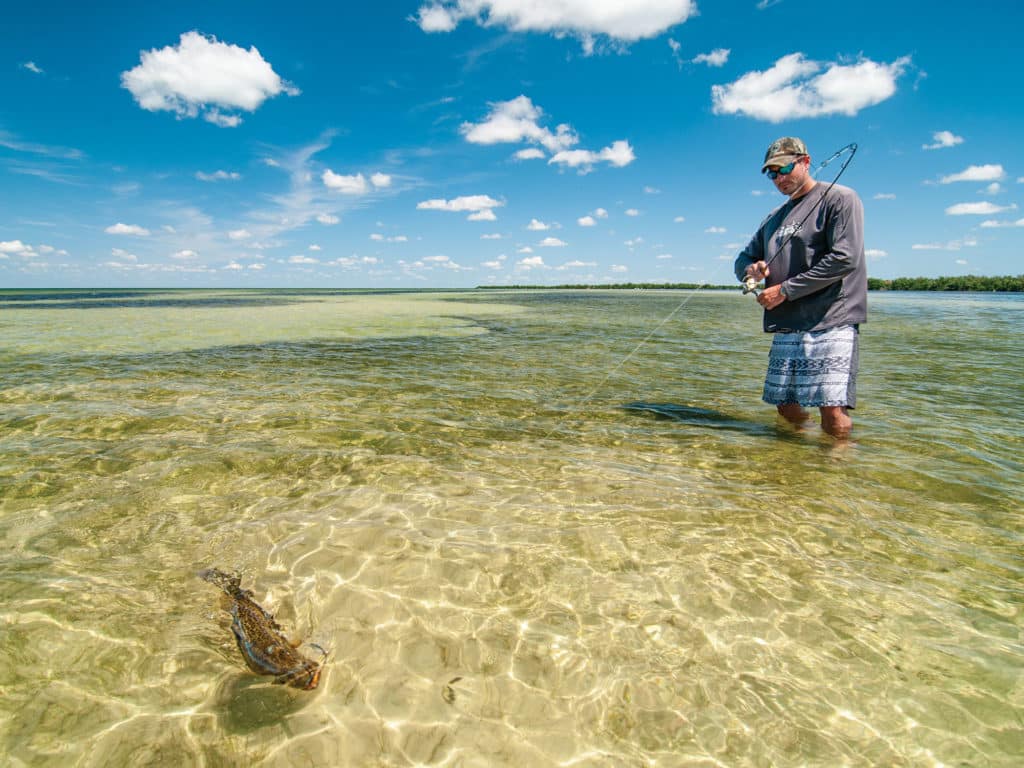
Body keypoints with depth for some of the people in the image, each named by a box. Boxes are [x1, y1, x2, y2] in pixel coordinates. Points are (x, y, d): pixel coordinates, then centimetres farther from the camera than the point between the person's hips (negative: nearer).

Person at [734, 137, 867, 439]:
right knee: (787, 409, 9)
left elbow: (845, 258, -12)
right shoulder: (774, 218, 21)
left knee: (833, 415, -13)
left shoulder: (839, 198, -1)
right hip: (785, 328, 7)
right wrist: (750, 270, -1)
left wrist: (785, 289, -11)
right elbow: (743, 259, 25)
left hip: (830, 325, -7)